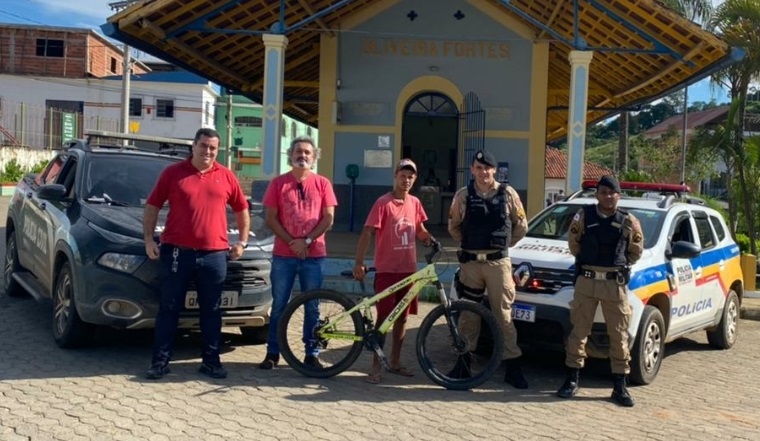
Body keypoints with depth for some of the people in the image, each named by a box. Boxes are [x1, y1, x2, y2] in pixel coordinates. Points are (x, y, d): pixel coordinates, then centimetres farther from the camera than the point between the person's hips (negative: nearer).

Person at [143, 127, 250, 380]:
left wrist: (242, 241, 10)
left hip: (214, 255, 1)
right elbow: (152, 206, 6)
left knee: (211, 310, 8)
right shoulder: (173, 173, 3)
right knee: (169, 308, 4)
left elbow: (242, 210, 16)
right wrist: (148, 239, -1)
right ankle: (160, 361, 11)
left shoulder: (227, 177, 7)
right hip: (177, 252, -1)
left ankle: (211, 360, 17)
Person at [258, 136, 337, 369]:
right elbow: (271, 218, 0)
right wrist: (291, 241, -11)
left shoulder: (323, 183, 4)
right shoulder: (278, 183, 4)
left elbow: (328, 218, 1)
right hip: (283, 254, 0)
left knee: (312, 307, 6)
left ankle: (311, 354, 14)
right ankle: (272, 353, 14)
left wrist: (307, 241, -10)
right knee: (279, 306, 5)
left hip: (313, 255, 0)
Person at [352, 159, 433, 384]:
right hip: (387, 270, -6)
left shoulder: (414, 203, 7)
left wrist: (429, 238, 0)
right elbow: (367, 232, -15)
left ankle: (395, 361, 25)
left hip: (408, 269, 6)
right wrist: (359, 262, -24)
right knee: (383, 317, -2)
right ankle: (376, 366, 7)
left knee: (402, 316, 12)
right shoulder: (383, 203, -10)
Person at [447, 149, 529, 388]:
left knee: (503, 315, 0)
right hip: (470, 262, 2)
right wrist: (469, 244, 10)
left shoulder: (508, 194, -1)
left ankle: (513, 366, 6)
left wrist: (503, 243, 9)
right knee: (468, 314, 9)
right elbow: (453, 227, 14)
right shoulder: (463, 195, 2)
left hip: (498, 262, -1)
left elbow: (521, 226, 8)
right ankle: (463, 362, 19)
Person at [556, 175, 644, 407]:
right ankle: (572, 380, 13)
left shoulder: (629, 222, 1)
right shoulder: (584, 216, 1)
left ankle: (620, 387, 11)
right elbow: (573, 243, 13)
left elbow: (636, 251, 13)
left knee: (619, 335, 3)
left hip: (615, 284, 0)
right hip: (586, 281, 0)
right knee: (579, 331, 4)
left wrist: (619, 265, 12)